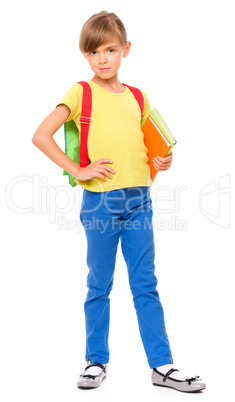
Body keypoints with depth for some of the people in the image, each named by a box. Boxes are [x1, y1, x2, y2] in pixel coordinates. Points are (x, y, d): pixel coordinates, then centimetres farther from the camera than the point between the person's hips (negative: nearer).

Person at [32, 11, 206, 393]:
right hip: (100, 201, -3)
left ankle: (162, 365, 14)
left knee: (146, 285, 7)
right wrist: (78, 171, -14)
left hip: (139, 200, 4)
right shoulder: (81, 92, -3)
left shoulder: (138, 98, 11)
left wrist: (161, 161, 2)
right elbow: (41, 136, -12)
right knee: (99, 287, 8)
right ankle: (96, 361, 22)